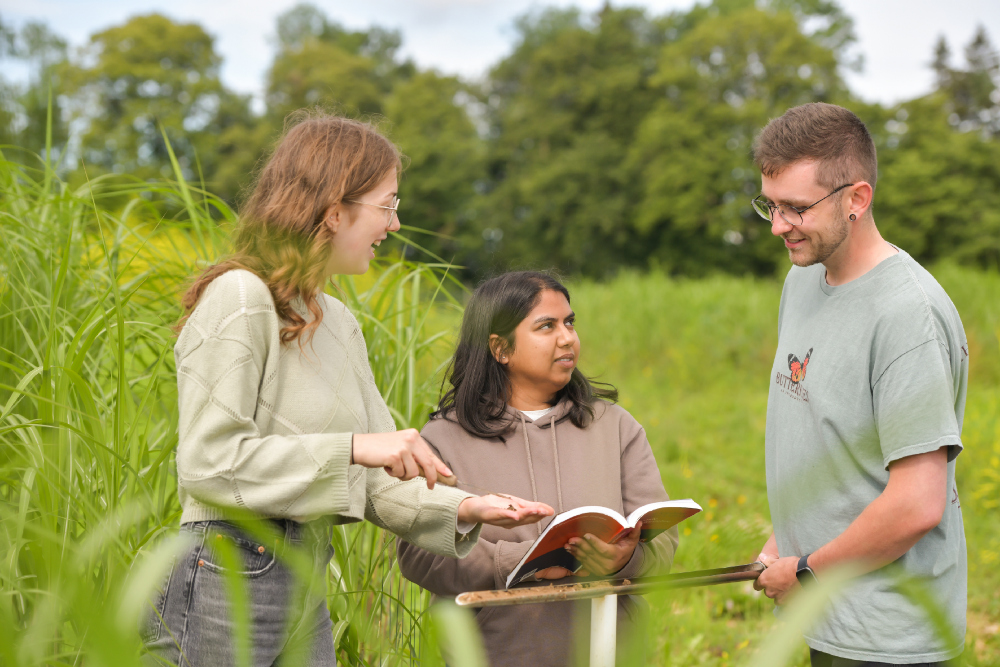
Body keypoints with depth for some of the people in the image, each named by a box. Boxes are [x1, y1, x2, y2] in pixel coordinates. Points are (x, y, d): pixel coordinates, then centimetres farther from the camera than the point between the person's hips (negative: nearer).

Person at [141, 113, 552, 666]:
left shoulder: (338, 322, 14)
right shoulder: (240, 299, -11)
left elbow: (375, 480, 12)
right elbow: (207, 462, -19)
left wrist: (461, 508, -4)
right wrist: (352, 447, -22)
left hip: (306, 593, 8)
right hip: (224, 586, -8)